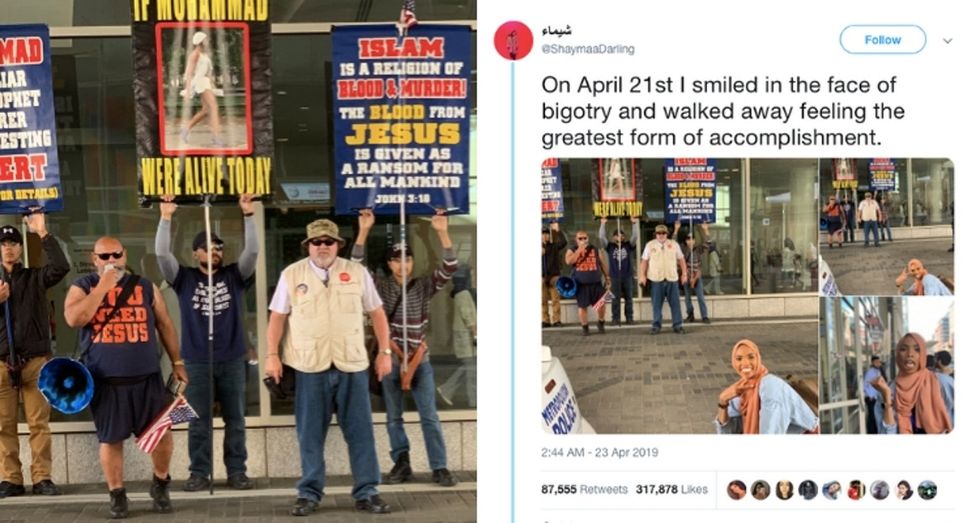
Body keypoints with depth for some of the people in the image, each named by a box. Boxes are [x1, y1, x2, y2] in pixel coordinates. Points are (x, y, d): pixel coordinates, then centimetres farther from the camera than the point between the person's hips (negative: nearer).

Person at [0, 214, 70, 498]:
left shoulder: (35, 277, 8)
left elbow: (61, 267, -12)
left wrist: (43, 234, -14)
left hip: (35, 359, -1)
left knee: (39, 422, -1)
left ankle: (42, 477, 1)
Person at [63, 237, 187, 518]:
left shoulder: (145, 286, 9)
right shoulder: (83, 286, 4)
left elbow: (165, 324, 13)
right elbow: (74, 319, -14)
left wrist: (177, 362, 10)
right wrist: (102, 287, -15)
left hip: (146, 377, 1)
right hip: (105, 380, -1)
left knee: (162, 432, -1)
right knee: (110, 439, 4)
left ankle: (160, 484, 22)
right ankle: (117, 494, 18)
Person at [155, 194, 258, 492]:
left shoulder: (234, 276, 5)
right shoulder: (184, 278, 3)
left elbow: (252, 251, -7)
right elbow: (162, 254, -8)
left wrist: (248, 215, -16)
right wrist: (166, 218, -17)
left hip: (232, 360, 1)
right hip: (196, 361, -1)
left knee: (235, 420, 6)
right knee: (199, 422, 5)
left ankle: (236, 471, 14)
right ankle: (200, 473, 13)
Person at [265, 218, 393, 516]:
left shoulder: (357, 273, 6)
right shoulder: (291, 275, 5)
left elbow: (376, 313, 10)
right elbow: (278, 317, 7)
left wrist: (385, 352, 5)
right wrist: (272, 355, 1)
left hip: (352, 364, 1)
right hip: (310, 366, 0)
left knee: (360, 432, 3)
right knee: (310, 434, 6)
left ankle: (366, 493, 12)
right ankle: (309, 494, 16)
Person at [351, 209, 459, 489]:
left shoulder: (424, 286, 1)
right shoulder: (381, 287, 1)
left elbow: (449, 268, -12)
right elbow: (356, 266, -10)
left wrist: (442, 233, -24)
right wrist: (363, 231, -20)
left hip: (420, 359, -1)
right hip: (391, 360, 1)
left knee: (429, 416, -1)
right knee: (394, 417, 8)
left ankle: (439, 468, 2)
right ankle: (401, 464, 19)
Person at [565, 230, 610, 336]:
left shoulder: (595, 249, 9)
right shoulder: (572, 250, 3)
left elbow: (603, 263, 14)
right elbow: (569, 261, -17)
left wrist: (607, 278, 11)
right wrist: (579, 249, -16)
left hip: (596, 282, 2)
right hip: (581, 284, -1)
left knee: (601, 303, 0)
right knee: (582, 306, 1)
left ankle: (601, 324, 21)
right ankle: (585, 327, 12)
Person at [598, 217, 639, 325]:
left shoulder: (628, 245, 5)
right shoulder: (610, 246, 3)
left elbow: (635, 236, -4)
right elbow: (601, 237, -6)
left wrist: (635, 223, -12)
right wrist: (602, 224, -13)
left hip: (627, 277, 1)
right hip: (615, 277, -1)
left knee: (628, 299, 6)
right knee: (615, 299, 2)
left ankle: (629, 318, 12)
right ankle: (615, 319, 6)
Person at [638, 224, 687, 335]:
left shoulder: (674, 244, 7)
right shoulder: (650, 245, 5)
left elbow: (681, 260, 10)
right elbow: (644, 261, 5)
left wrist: (684, 274, 5)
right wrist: (642, 275, -1)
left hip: (672, 278, 1)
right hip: (656, 279, -1)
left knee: (675, 303, 1)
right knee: (656, 304, 3)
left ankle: (677, 325, 7)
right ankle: (656, 325, 10)